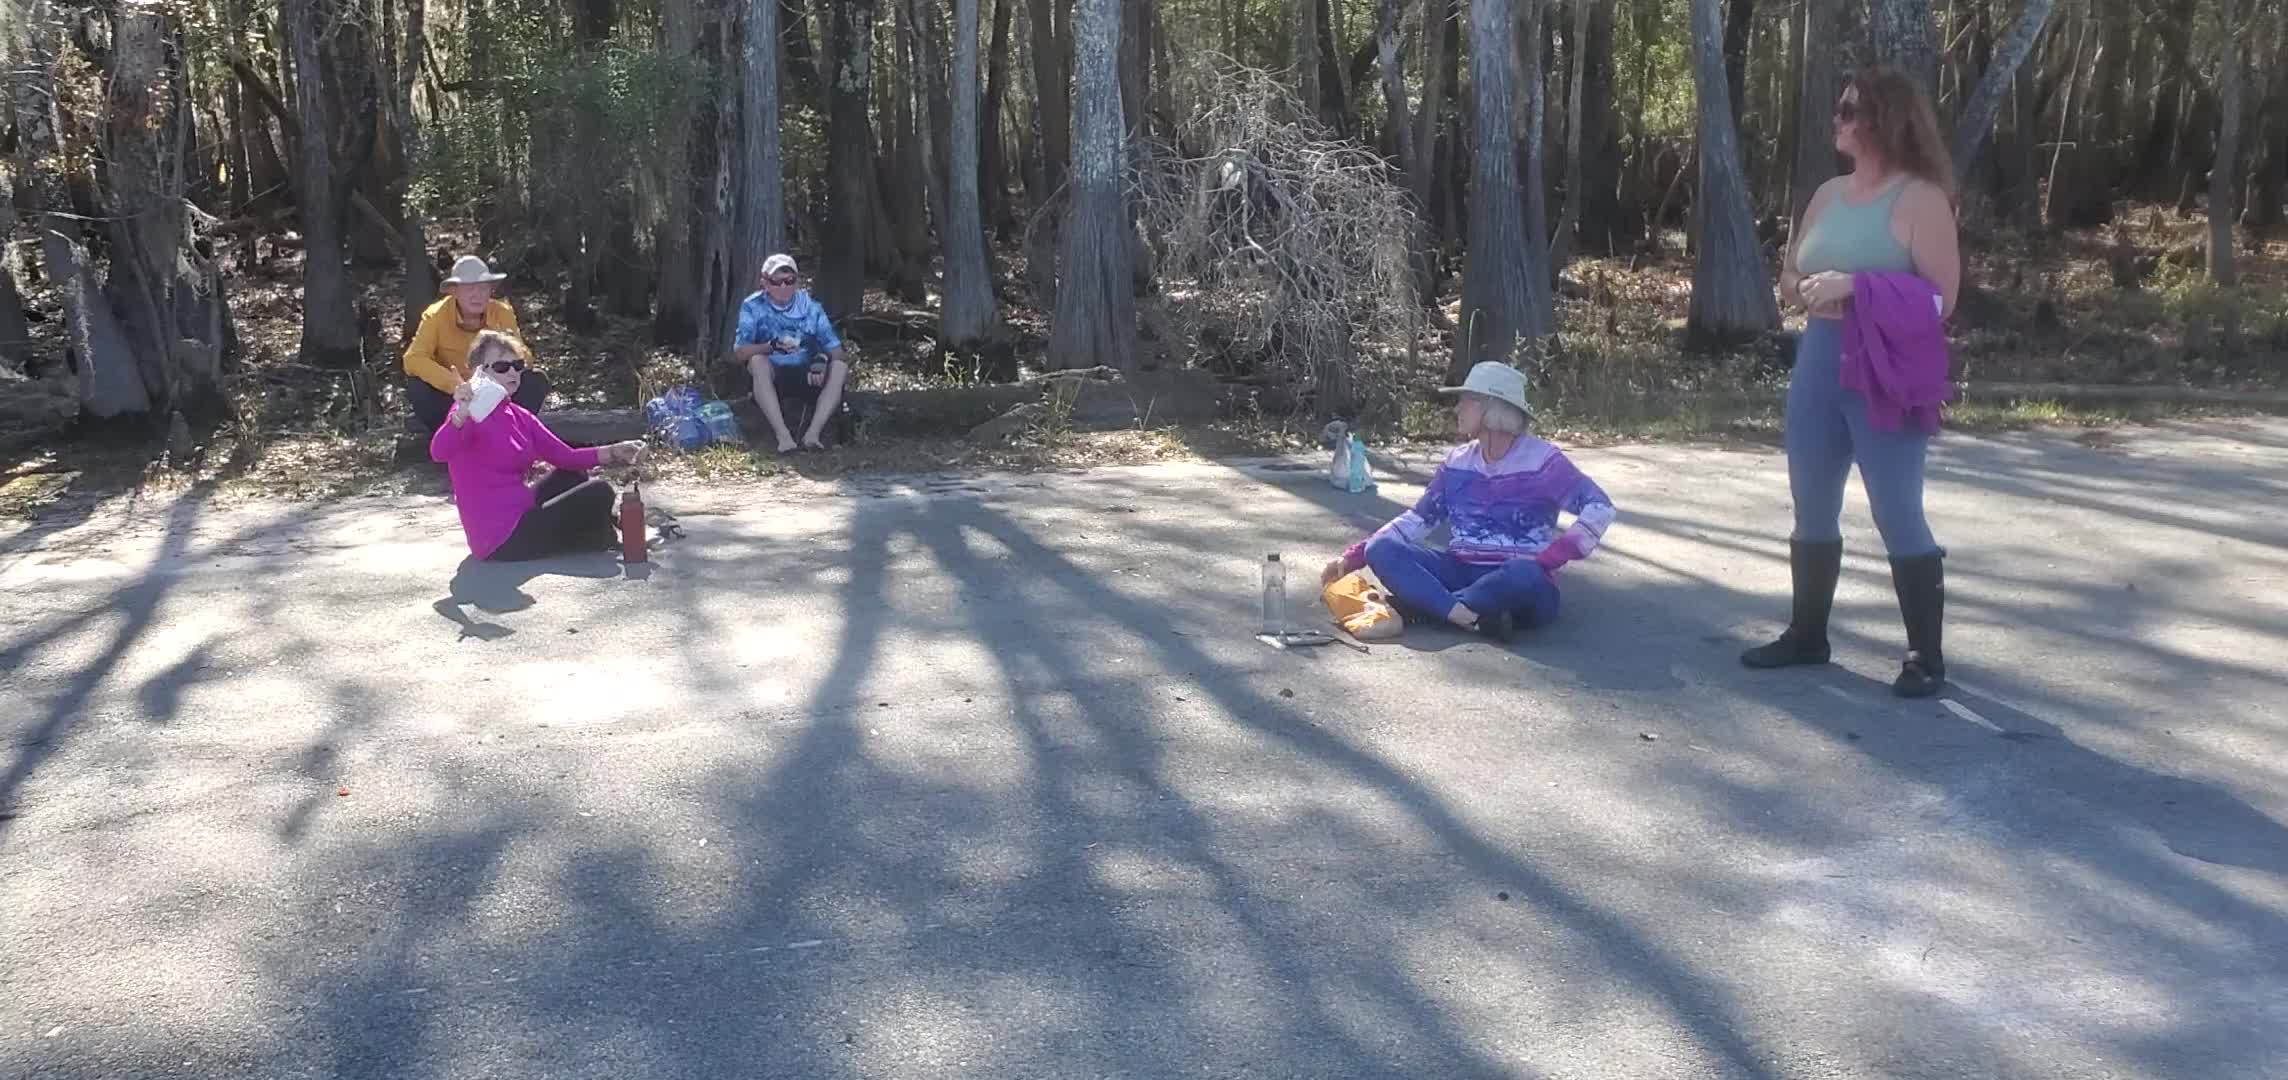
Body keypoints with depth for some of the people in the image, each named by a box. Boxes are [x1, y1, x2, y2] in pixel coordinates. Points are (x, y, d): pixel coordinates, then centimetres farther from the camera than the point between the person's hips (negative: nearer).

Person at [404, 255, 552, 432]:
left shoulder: (503, 313, -10)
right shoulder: (436, 315, -16)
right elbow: (413, 359, -26)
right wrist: (454, 384, -40)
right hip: (451, 397, -1)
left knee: (537, 381, -21)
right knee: (416, 386, -31)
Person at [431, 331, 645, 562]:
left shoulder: (520, 416, 10)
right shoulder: (472, 413, -15)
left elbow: (565, 457, 7)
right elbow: (439, 452, -35)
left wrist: (613, 453, -5)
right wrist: (461, 415, -54)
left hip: (521, 514, 9)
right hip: (502, 540, -9)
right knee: (599, 494, -5)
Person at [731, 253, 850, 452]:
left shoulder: (810, 306, 1)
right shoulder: (753, 307, -4)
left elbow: (835, 348, -2)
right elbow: (739, 352, -13)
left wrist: (823, 359, -27)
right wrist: (771, 346, -32)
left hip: (807, 378, 2)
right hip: (771, 379, -2)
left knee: (840, 367, -24)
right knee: (757, 361, -33)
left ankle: (813, 433, -38)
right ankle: (782, 435, -41)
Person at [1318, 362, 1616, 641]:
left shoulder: (1541, 460, -7)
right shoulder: (1458, 461, 10)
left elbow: (1600, 507, -13)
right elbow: (1419, 519, 13)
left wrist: (1550, 558, -24)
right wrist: (1353, 557, 4)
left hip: (1520, 584, -5)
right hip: (1462, 572, 5)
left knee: (1525, 575, -41)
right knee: (1381, 549, -17)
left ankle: (1426, 603, -26)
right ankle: (1470, 615, -35)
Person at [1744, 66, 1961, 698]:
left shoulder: (1920, 198, -9)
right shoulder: (1829, 194, 12)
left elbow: (1940, 298, -15)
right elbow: (1789, 276, 20)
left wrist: (1855, 285, -21)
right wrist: (1808, 288, -3)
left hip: (1886, 375, -7)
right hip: (1819, 363, 7)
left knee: (1896, 512, -6)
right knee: (1812, 506, 12)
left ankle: (1926, 655, 6)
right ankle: (1807, 634, 25)